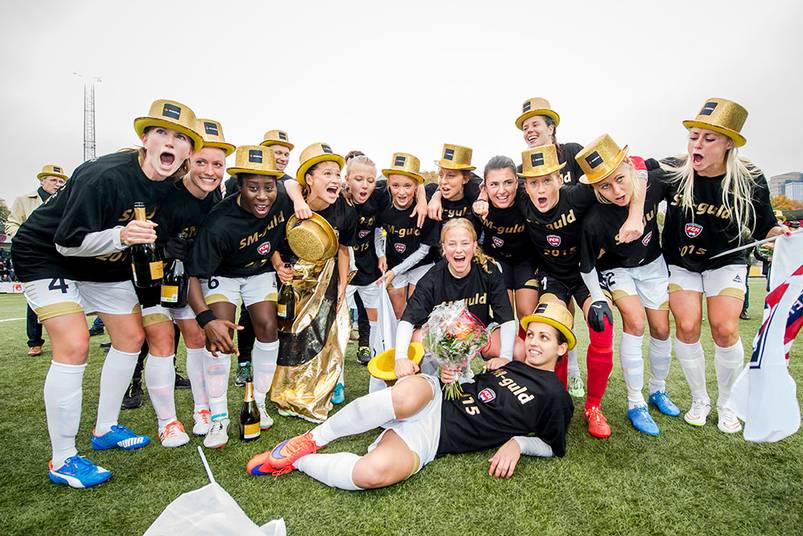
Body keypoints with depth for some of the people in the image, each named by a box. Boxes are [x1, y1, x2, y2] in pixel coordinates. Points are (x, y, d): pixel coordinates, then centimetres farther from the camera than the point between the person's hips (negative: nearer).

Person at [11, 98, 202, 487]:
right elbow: (66, 243, -29)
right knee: (74, 346, -18)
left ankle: (105, 429, 25)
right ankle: (62, 461, -2)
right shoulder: (105, 176, -31)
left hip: (105, 263, 8)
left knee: (132, 337, 7)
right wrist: (120, 236, -41)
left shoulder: (172, 185, -10)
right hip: (46, 255, -7)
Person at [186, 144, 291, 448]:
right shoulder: (220, 223, -36)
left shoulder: (283, 198, -25)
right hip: (222, 274, -3)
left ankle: (258, 403, 12)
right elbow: (194, 277, -34)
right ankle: (218, 417, -4)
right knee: (219, 334, -18)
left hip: (260, 272, 4)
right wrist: (206, 319, -50)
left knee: (268, 328, -6)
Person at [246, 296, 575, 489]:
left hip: (432, 439, -3)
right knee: (410, 392, -39)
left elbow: (554, 447, 13)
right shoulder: (509, 360, 17)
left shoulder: (555, 398, 5)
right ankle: (311, 440, -19)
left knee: (374, 472, -36)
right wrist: (450, 375, 4)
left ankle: (298, 461, -8)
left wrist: (516, 443, -6)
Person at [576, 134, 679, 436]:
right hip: (615, 270, -4)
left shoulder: (653, 184, -26)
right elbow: (587, 267, -20)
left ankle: (658, 391, 32)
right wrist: (599, 303, -16)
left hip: (651, 263, 4)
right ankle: (635, 405, -5)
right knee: (635, 321, -21)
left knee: (661, 329, 7)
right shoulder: (594, 221, -35)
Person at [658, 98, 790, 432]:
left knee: (725, 329, -10)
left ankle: (726, 404, 14)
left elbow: (763, 228, -4)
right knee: (687, 327, -10)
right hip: (679, 262, 0)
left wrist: (778, 233, -27)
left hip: (725, 263, 0)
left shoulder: (750, 181, -14)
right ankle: (700, 400, 13)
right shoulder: (671, 172, -17)